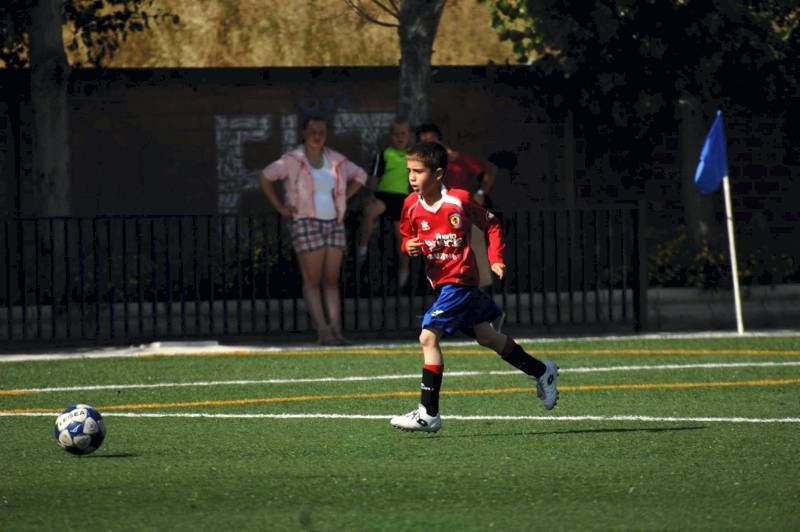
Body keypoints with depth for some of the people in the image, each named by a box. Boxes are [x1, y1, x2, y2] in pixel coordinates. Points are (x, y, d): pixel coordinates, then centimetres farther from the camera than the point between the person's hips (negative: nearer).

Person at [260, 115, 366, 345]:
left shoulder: (335, 160, 7)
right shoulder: (292, 160, -6)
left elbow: (360, 175, 20)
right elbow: (266, 178, -2)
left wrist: (342, 199, 10)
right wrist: (280, 207, -5)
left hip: (334, 224, 5)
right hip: (307, 226, -5)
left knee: (331, 280, 3)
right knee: (312, 280, -6)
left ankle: (336, 331, -1)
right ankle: (323, 332, -11)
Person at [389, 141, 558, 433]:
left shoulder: (459, 201, -14)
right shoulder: (411, 205, 0)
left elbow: (491, 224, 0)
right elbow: (407, 237, 14)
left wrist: (496, 260, -7)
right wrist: (409, 246, -9)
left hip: (459, 280, -7)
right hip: (440, 283, 7)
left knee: (428, 337, -17)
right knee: (485, 336, 18)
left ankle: (428, 413, -15)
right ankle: (542, 371, 37)